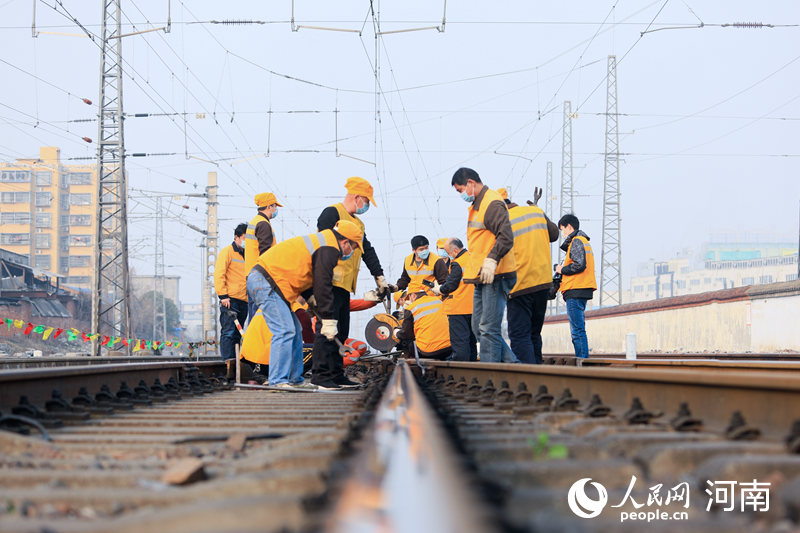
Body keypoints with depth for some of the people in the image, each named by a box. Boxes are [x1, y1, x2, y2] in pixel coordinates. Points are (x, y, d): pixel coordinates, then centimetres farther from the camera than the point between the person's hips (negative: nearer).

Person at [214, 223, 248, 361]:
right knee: (229, 332, -11)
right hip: (230, 300, -7)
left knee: (237, 334, 7)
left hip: (243, 301, 7)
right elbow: (219, 274, -8)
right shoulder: (228, 251, 0)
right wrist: (223, 295, -15)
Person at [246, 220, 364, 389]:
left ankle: (295, 379, 16)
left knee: (294, 330, 13)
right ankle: (278, 381, -17)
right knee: (285, 331, -15)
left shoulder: (319, 241, 21)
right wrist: (328, 321, -9)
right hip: (266, 282, -11)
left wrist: (311, 298, 14)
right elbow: (323, 287, -14)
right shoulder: (329, 250, -11)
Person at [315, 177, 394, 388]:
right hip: (330, 282, -9)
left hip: (345, 285, 9)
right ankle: (320, 373, -14)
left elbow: (368, 252, 23)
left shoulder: (358, 224, 24)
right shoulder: (332, 213, -5)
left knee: (341, 331, 8)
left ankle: (336, 374, 11)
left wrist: (380, 279, 15)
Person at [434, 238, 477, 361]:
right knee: (471, 340, 14)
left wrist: (437, 290, 4)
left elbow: (450, 285, -15)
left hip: (458, 309, -8)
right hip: (473, 307, 8)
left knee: (459, 341, -6)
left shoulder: (457, 264, -15)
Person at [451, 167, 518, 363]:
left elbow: (506, 237, -23)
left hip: (495, 276, -11)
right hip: (482, 278, 11)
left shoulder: (492, 204, -13)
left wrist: (492, 260, -31)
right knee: (479, 329, 10)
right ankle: (513, 364, 13)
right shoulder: (476, 205, 19)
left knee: (488, 330, -10)